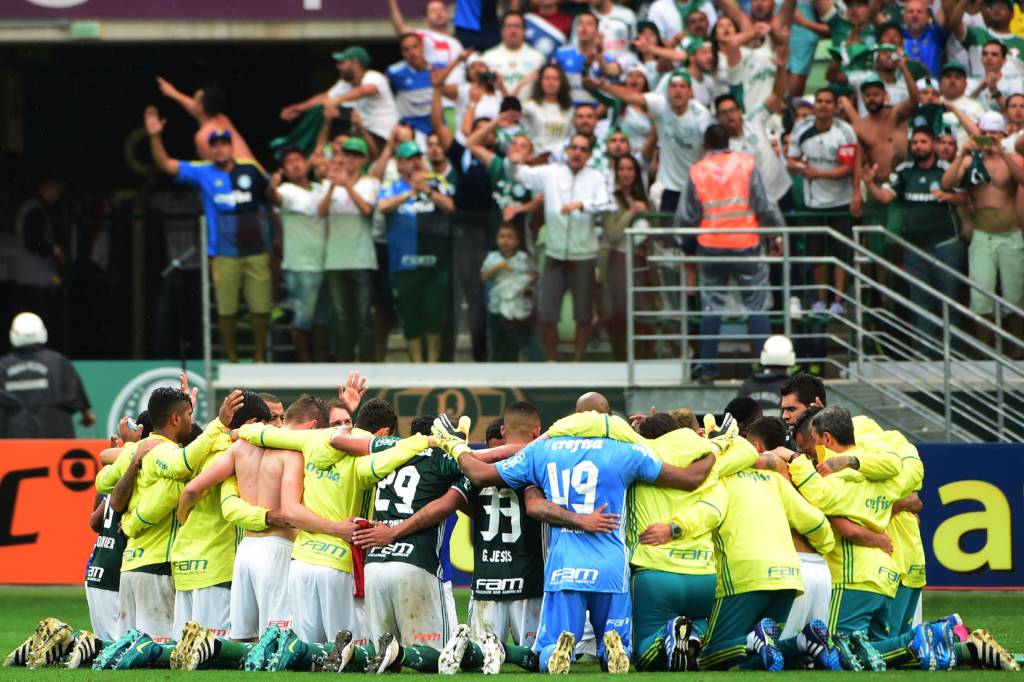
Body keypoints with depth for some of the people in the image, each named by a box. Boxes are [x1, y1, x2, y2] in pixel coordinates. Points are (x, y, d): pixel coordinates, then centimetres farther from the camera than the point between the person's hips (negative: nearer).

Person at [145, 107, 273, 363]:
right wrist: (154, 137, -17)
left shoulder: (251, 169, 4)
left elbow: (272, 196, 15)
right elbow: (165, 164, -2)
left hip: (257, 252, 1)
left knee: (261, 308, 2)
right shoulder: (203, 173, 3)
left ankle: (259, 358, 14)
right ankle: (232, 359, 12)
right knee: (226, 310, 1)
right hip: (224, 254, -1)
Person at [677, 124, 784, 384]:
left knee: (711, 305, 9)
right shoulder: (746, 164, -3)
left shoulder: (697, 171, 1)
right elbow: (764, 207, -5)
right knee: (756, 305, 5)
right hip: (745, 245, -1)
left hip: (710, 246, 1)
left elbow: (686, 216, 2)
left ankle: (707, 369, 7)